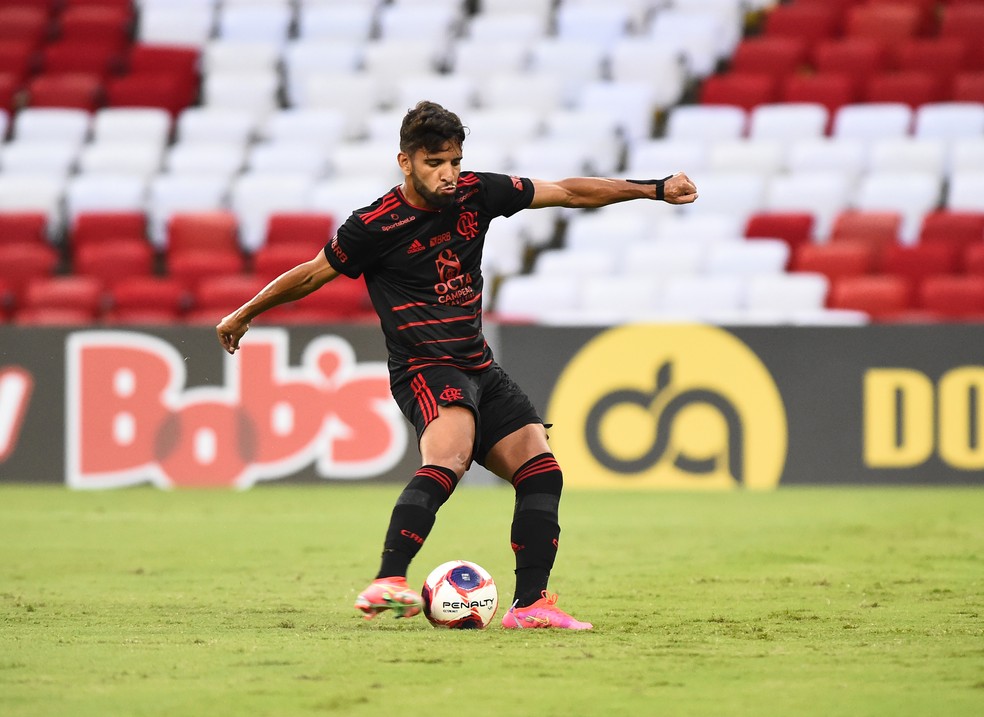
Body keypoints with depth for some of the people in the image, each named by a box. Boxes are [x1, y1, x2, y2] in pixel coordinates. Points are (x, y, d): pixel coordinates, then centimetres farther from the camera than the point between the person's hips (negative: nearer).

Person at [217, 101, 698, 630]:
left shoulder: (477, 194, 2)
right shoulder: (376, 226, -11)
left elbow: (569, 192, 10)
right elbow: (312, 274, 3)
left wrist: (654, 189, 11)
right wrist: (244, 315, 14)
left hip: (479, 367, 7)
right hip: (425, 368, -7)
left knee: (540, 471, -4)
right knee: (449, 457, -34)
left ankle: (530, 604, 2)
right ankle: (387, 584, -44)